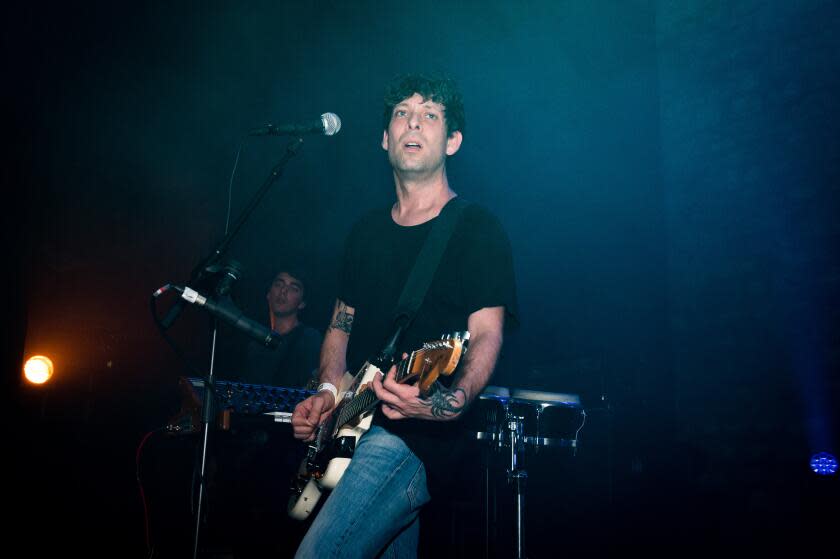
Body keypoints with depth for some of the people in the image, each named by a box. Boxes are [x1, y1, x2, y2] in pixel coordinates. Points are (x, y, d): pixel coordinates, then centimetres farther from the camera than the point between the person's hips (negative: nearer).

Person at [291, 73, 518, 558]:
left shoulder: (477, 229, -6)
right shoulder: (367, 230, 14)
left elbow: (486, 336, -13)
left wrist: (453, 401, -32)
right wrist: (328, 391, 2)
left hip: (417, 437, -7)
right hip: (354, 427, 7)